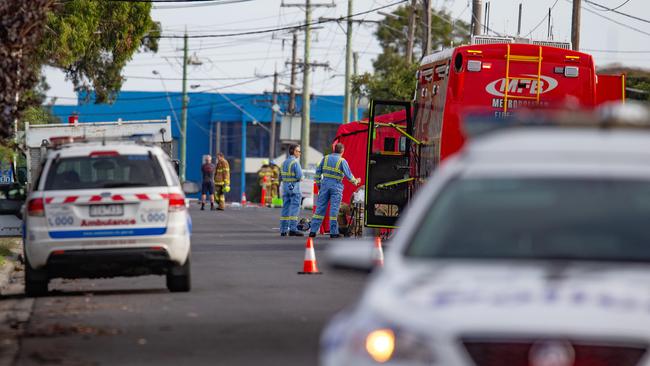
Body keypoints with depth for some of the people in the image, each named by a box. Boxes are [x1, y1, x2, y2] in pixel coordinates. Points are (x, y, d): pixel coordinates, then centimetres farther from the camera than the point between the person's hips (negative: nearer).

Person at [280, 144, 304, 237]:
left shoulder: (284, 162, 11)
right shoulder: (295, 162, -12)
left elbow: (281, 176, 14)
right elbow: (299, 176, -18)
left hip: (285, 186, 7)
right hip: (294, 186, -7)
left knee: (285, 208, 9)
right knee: (294, 208, -8)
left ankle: (283, 230, 9)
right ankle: (293, 229, -14)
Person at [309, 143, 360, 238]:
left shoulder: (326, 158, 6)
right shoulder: (342, 161, -5)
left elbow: (318, 171, 8)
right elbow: (348, 175, -2)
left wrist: (318, 183, 16)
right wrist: (355, 182, 16)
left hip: (325, 184, 3)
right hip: (336, 186, -3)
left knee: (320, 208, 4)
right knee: (334, 209, -1)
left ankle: (313, 231, 2)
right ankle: (333, 232, -1)